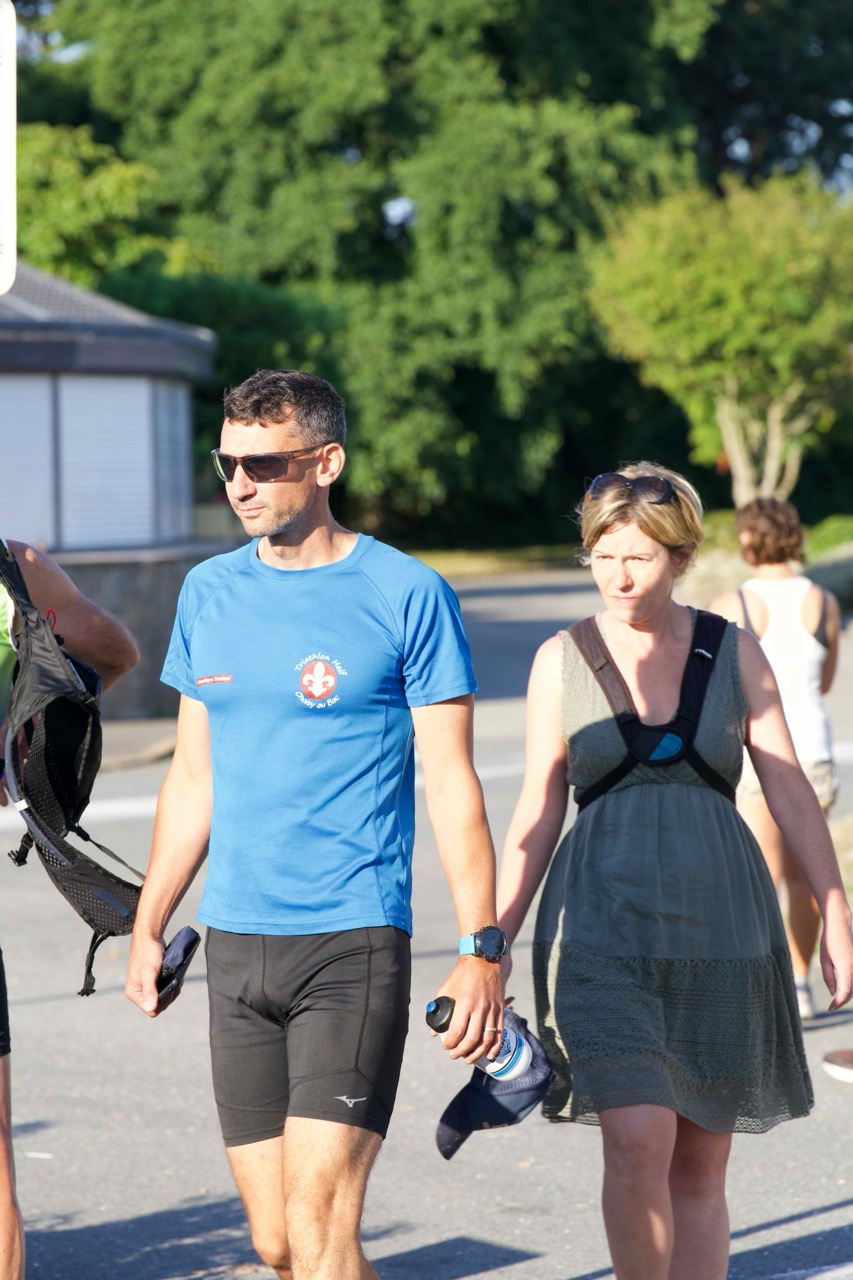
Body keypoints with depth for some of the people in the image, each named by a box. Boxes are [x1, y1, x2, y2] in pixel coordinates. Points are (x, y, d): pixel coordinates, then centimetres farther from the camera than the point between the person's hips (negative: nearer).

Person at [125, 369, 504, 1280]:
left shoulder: (406, 596, -5)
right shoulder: (209, 593, 10)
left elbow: (451, 785, -4)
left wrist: (481, 949, -9)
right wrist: (148, 927, 17)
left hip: (353, 941, -5)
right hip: (234, 946, 5)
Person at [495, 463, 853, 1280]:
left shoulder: (733, 653, 4)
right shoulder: (561, 660, 3)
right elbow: (537, 814, 5)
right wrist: (494, 942, 0)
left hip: (719, 923, 1)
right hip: (605, 927, -1)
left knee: (700, 1166, 6)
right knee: (638, 1143, -17)